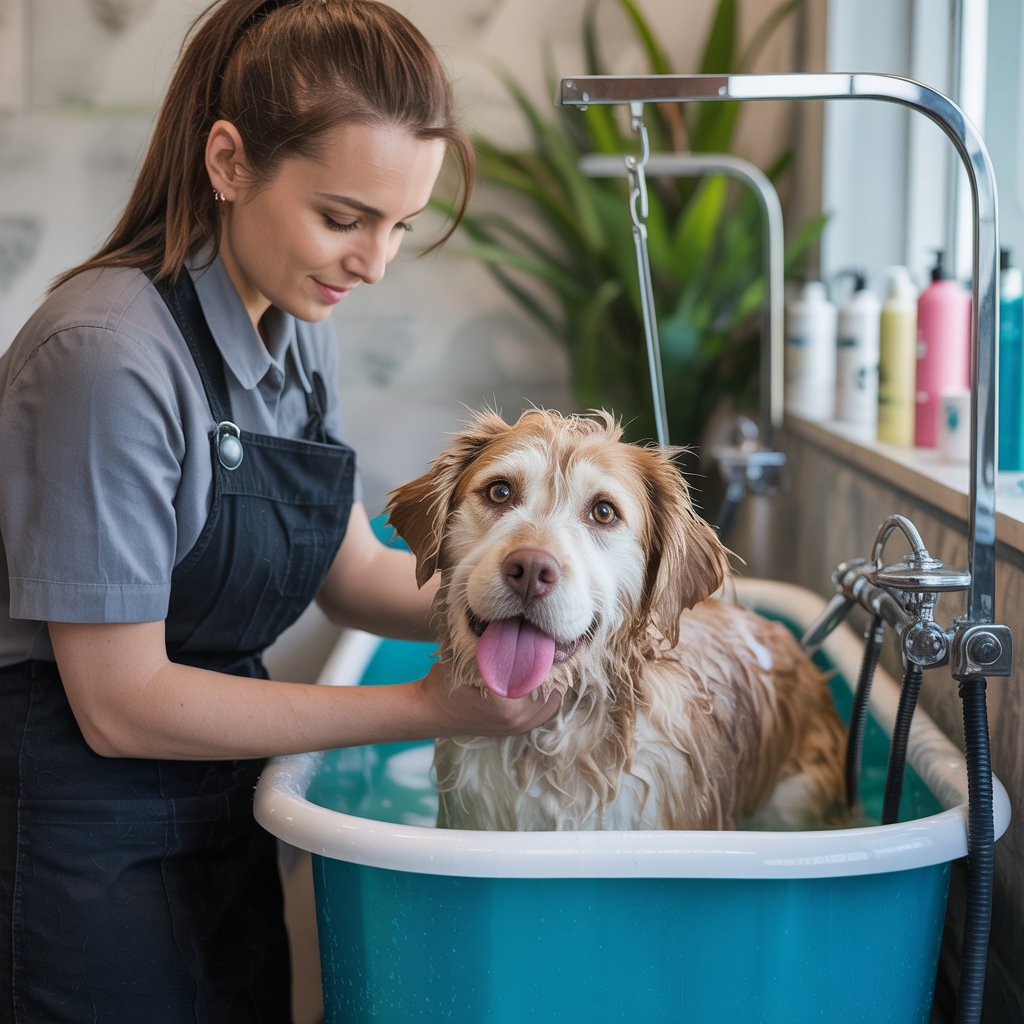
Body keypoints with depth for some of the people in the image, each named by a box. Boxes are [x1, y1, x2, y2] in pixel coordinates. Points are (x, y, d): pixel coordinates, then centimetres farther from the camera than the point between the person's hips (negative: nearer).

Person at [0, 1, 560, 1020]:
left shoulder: (298, 328, 2)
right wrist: (423, 707, -20)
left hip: (222, 817, 8)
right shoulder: (111, 352, -24)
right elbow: (119, 703, -22)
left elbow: (350, 569, 10)